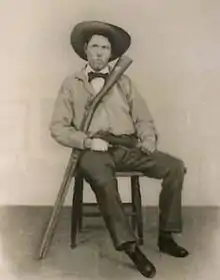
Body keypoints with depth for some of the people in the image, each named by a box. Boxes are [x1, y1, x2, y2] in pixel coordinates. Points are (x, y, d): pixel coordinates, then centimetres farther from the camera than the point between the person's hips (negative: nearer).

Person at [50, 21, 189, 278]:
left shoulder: (124, 82, 20)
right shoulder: (71, 84, 12)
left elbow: (143, 118, 16)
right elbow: (58, 127, 4)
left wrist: (149, 138, -7)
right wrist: (87, 141, -12)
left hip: (127, 147, 3)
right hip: (93, 150, -3)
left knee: (175, 167, -17)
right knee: (103, 181, -38)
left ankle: (166, 236, -6)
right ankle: (130, 247, -27)